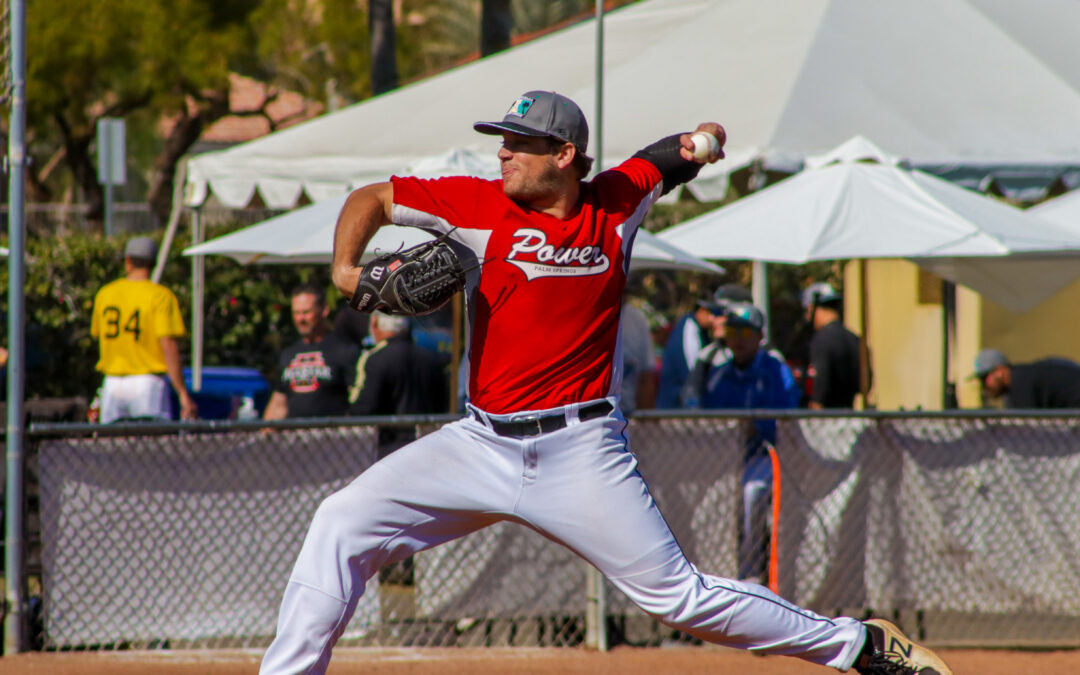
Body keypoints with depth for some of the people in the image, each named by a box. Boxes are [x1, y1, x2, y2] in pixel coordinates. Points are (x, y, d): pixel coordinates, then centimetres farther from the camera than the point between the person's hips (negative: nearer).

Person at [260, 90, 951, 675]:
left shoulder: (617, 201, -1)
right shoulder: (481, 206, -2)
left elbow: (666, 158, 19)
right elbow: (372, 199, 4)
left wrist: (703, 141, -4)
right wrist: (346, 269, -14)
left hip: (582, 450, -2)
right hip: (483, 441, 2)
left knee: (679, 594, -5)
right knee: (341, 525, -11)